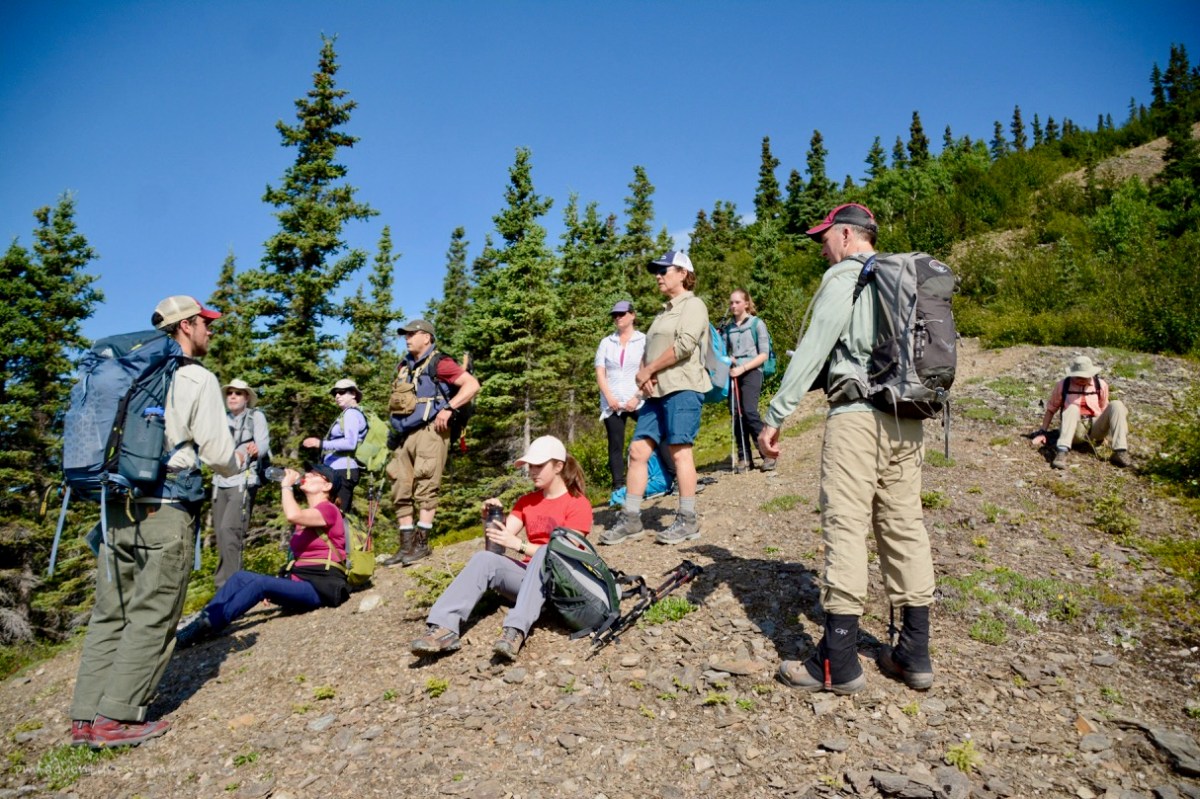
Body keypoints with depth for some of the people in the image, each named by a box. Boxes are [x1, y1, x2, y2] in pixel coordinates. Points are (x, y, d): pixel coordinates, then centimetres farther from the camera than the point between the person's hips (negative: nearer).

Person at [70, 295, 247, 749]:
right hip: (165, 511, -7)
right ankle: (117, 718, 1)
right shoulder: (198, 380, -5)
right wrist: (237, 463, 14)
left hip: (116, 507, 7)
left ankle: (85, 717, 14)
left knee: (109, 614, 11)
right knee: (152, 617, 0)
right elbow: (217, 453, -7)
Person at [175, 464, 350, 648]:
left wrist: (287, 485, -10)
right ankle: (202, 621, -18)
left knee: (261, 583, -26)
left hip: (322, 587, -8)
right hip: (298, 582, 8)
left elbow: (292, 515, -26)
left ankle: (208, 627, -28)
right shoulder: (305, 515, 23)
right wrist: (276, 587, 9)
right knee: (241, 577, -6)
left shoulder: (329, 510, -6)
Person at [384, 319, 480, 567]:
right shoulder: (404, 367, 19)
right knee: (401, 492, 6)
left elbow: (472, 385, -13)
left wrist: (448, 408, -18)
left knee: (424, 489, -8)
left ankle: (422, 544, -2)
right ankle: (406, 546, 12)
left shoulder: (438, 363, -4)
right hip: (406, 436, 8)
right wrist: (397, 426, 18)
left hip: (429, 433, -8)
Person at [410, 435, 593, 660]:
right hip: (527, 575, 5)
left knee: (545, 553, -36)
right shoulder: (526, 501, 13)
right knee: (485, 558, -22)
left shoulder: (578, 503, -5)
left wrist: (518, 544, -23)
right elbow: (500, 543, 5)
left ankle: (516, 631, -52)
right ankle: (444, 628, -41)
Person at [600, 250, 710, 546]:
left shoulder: (693, 305, 0)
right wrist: (644, 376, 3)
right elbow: (650, 351, 25)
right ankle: (630, 520, 4)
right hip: (656, 391, 8)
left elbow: (684, 344, -15)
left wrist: (648, 370, -9)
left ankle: (687, 521, 0)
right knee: (638, 451, 1)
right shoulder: (665, 311, 27)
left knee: (680, 452, -8)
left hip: (682, 388, -8)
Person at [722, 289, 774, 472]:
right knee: (736, 414, -1)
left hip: (751, 372, -4)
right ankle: (743, 457, 8)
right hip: (733, 374, 4)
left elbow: (764, 355, -3)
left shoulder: (757, 324, 2)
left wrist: (743, 368, -12)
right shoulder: (727, 327, 13)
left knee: (749, 412, -17)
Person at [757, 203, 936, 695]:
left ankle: (839, 664, -5)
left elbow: (812, 350, -11)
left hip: (857, 413, -8)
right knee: (904, 525, 9)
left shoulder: (844, 278, -3)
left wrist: (774, 416, -11)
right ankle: (914, 654, 15)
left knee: (845, 526, -7)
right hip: (908, 419, 8)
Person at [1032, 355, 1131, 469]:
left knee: (1116, 405, -20)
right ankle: (1062, 452, -49)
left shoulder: (1101, 385, 7)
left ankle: (1120, 453, -29)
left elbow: (1103, 409, 17)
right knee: (1072, 408, -32)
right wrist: (1042, 432, -1)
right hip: (1075, 431, -2)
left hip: (1095, 429, 2)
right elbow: (1051, 410, 6)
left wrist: (1104, 431, 11)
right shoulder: (1063, 385, 1)